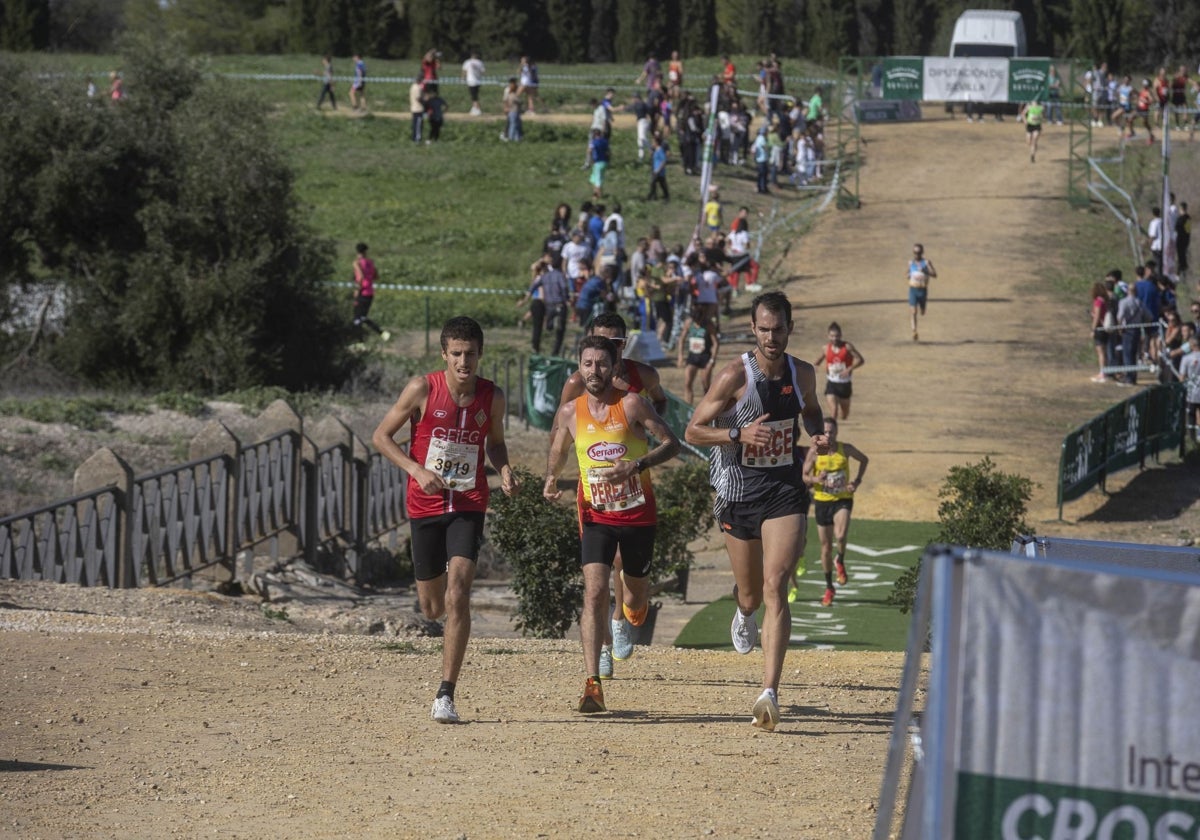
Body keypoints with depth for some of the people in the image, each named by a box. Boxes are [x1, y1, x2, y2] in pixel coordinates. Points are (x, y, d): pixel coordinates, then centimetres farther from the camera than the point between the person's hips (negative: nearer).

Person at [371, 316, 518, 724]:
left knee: (458, 595, -19)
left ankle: (446, 696, -17)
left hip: (469, 507, 0)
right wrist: (416, 469, -17)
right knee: (433, 609, 10)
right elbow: (381, 436, -2)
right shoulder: (423, 389, -9)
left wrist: (504, 469, -4)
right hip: (425, 506, 0)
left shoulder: (493, 397, -1)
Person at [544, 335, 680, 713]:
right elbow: (557, 452, 17)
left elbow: (671, 443, -7)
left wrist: (636, 466, -22)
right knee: (594, 592, -18)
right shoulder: (569, 412, 0)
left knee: (635, 601, 13)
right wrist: (551, 480, -4)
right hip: (596, 516, 1)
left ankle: (630, 608, 55)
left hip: (638, 515, 0)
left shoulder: (632, 405, -10)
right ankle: (593, 686, -23)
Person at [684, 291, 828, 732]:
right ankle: (744, 612, 55)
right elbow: (693, 431, -9)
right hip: (738, 492, -1)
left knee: (775, 588, -15)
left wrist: (819, 435, 1)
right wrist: (739, 435, -24)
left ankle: (770, 692, -20)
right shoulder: (735, 376, -11)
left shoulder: (803, 374, 1)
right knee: (751, 594, 13)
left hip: (785, 490, 1)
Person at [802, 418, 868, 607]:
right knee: (826, 546, 6)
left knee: (840, 536, -28)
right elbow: (804, 476, -1)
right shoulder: (814, 453, -5)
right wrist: (816, 479, -22)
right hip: (822, 501, 1)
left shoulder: (846, 449, -3)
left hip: (843, 499, -1)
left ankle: (840, 562, 6)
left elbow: (863, 459, 14)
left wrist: (857, 481, 2)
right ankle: (829, 588, 21)